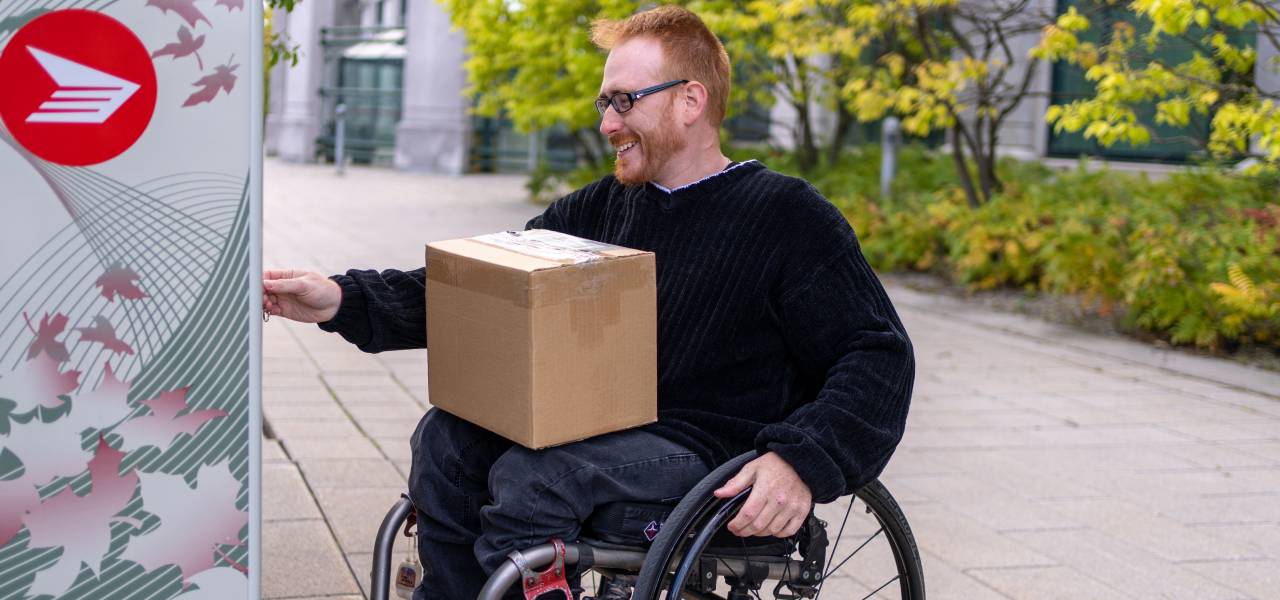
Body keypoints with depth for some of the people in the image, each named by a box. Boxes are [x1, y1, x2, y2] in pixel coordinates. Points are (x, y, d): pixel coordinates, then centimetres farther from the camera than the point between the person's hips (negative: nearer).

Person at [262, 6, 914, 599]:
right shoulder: (599, 209, 15)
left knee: (530, 477, -28)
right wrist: (343, 300, -4)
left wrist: (803, 462, -26)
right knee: (447, 437, -15)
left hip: (712, 449, -6)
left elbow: (879, 355, -10)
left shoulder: (788, 215, -4)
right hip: (607, 430, 7)